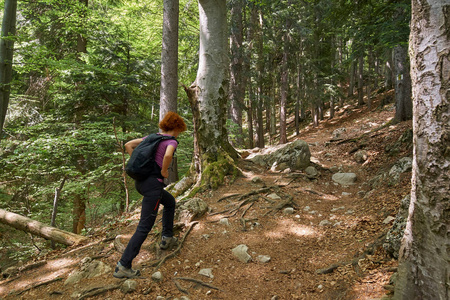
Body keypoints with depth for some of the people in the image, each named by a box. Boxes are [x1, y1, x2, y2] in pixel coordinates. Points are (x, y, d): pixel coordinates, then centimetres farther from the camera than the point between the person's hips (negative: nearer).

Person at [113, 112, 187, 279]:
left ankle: (167, 238, 36)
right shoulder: (171, 141, -7)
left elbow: (128, 145, 17)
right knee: (144, 227, -4)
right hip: (153, 185, -9)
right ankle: (123, 266, -3)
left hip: (141, 182, 9)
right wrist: (164, 171, -13)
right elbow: (168, 155, -31)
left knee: (170, 202, 30)